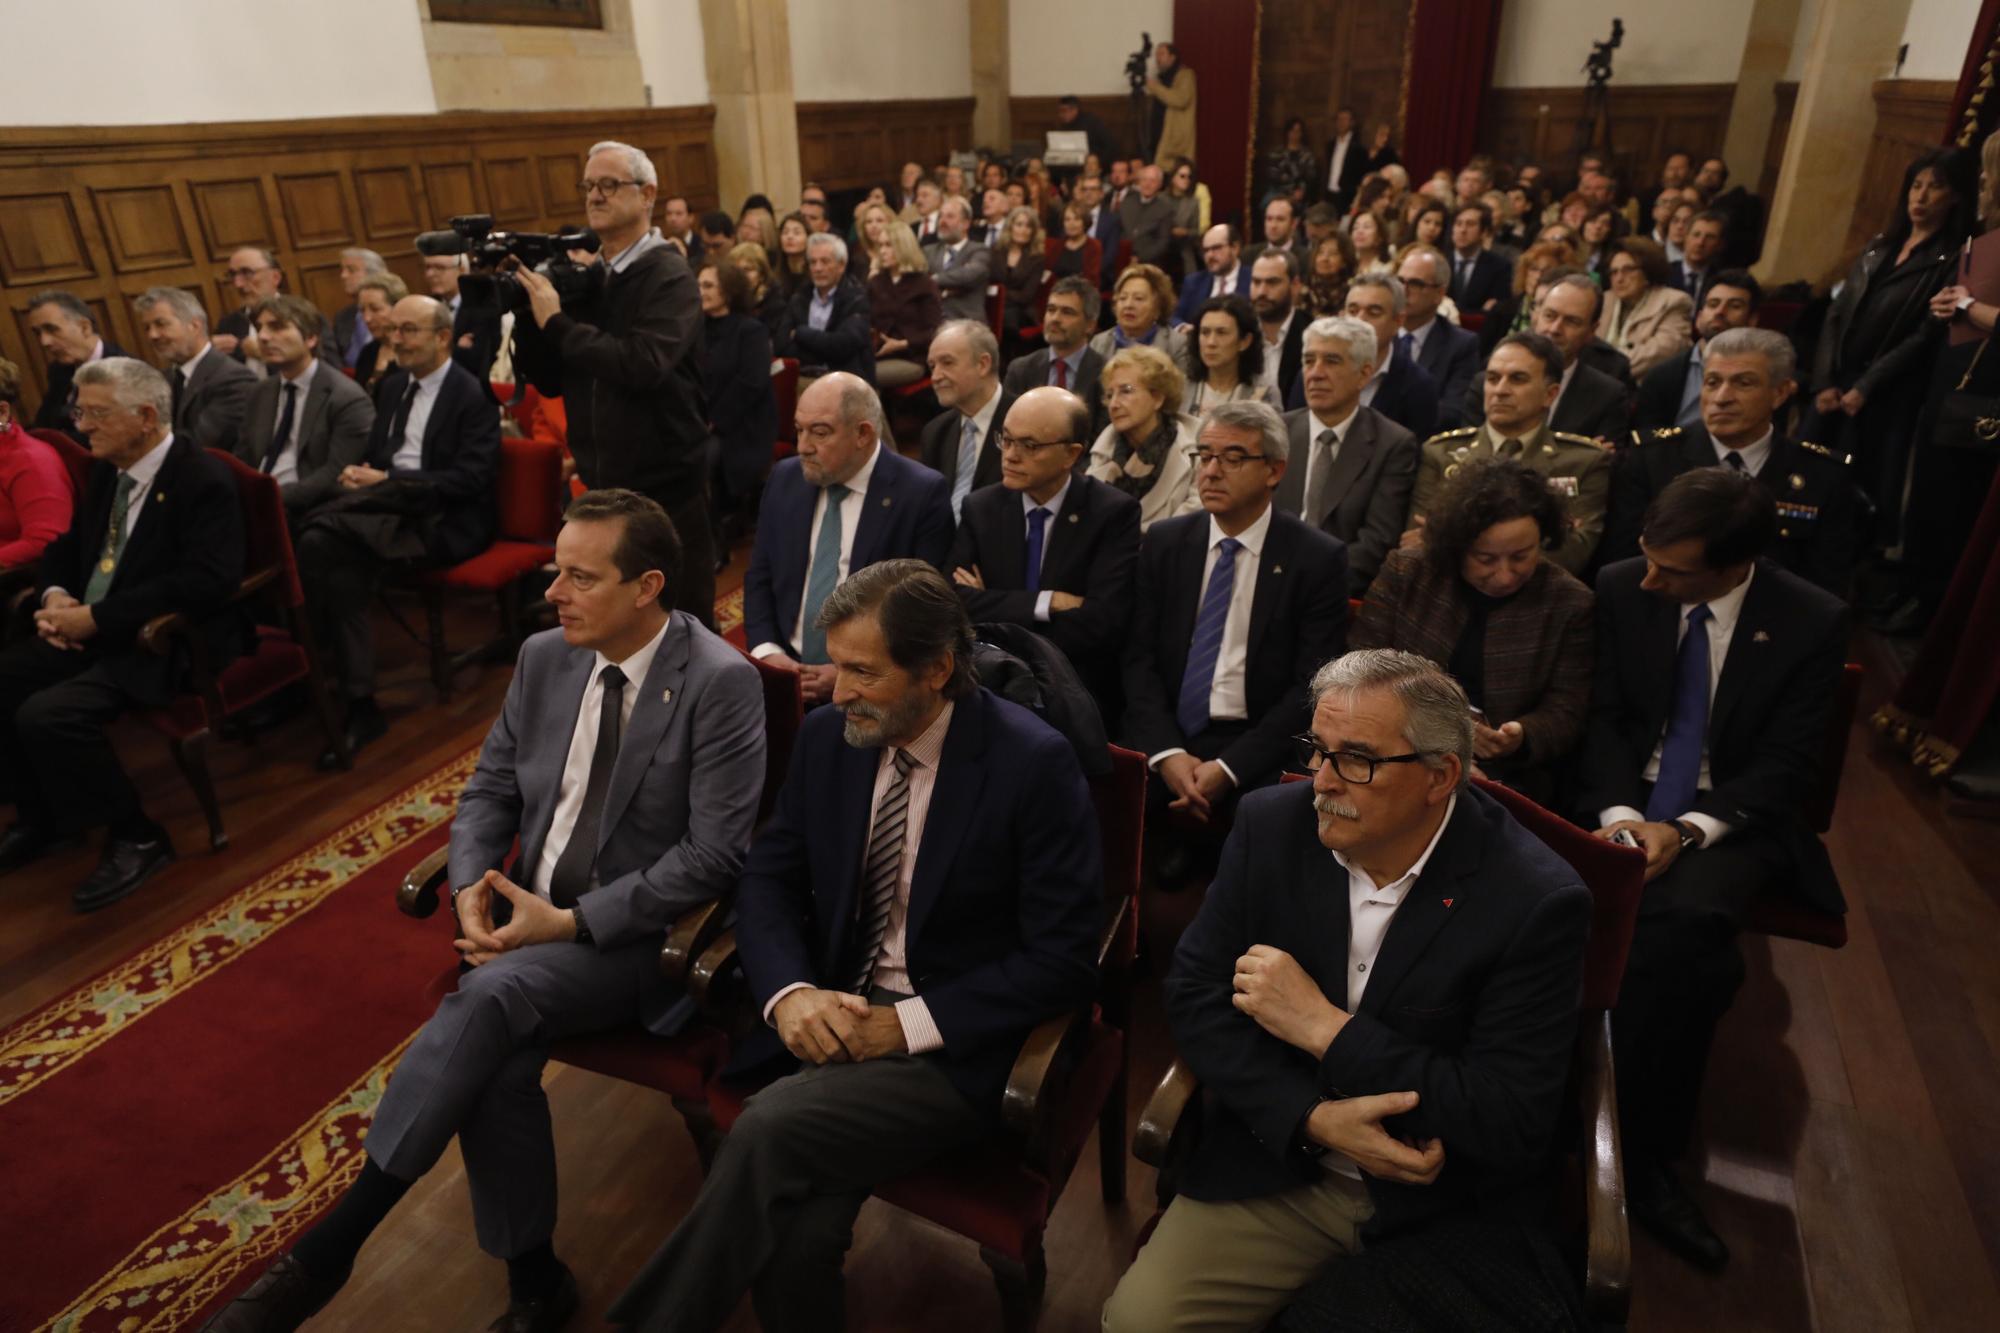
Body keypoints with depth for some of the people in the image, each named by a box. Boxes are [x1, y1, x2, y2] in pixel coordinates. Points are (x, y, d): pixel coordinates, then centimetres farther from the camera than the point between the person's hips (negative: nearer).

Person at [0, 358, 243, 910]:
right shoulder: (106, 472, 11)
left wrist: (95, 617, -24)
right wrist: (54, 595, -1)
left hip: (167, 641, -9)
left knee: (47, 714, -25)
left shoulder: (204, 479, -15)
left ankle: (136, 837, -5)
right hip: (94, 630, 9)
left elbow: (208, 580, -26)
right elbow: (67, 546, 23)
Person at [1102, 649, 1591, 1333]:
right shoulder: (1271, 824, -8)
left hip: (1445, 1207, -1)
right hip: (1276, 1163, 2)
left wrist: (1322, 1025, -21)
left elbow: (1512, 1122, -18)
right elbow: (1194, 992, -4)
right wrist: (1314, 1118, -17)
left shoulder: (1537, 900, -18)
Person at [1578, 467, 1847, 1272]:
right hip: (1624, 803, 2)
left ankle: (1632, 1149, -17)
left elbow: (1786, 767, -7)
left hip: (1731, 819, -1)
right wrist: (1619, 813, -17)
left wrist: (1686, 830, -22)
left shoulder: (1813, 623, -7)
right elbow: (1603, 715, 0)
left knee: (1684, 920, -33)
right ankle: (1647, 1154, -10)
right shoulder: (1620, 588, -4)